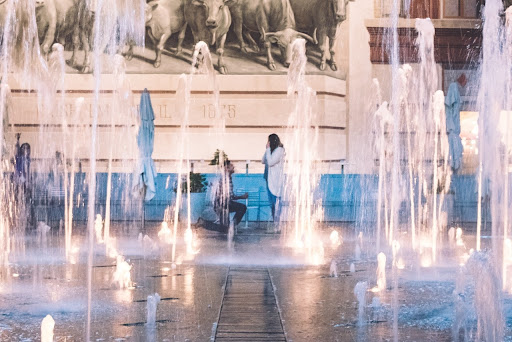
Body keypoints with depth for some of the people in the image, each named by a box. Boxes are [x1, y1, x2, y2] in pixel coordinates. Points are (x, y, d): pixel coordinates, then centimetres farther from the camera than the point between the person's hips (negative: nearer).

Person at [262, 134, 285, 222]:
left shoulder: (279, 150, -10)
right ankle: (274, 221, 14)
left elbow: (270, 162, -17)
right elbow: (263, 161, 13)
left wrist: (268, 149, -10)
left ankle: (277, 222, -8)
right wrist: (267, 149, 6)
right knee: (271, 203, 10)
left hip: (276, 180, -9)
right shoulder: (272, 150, 15)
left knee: (276, 202, -9)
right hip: (269, 179, 9)